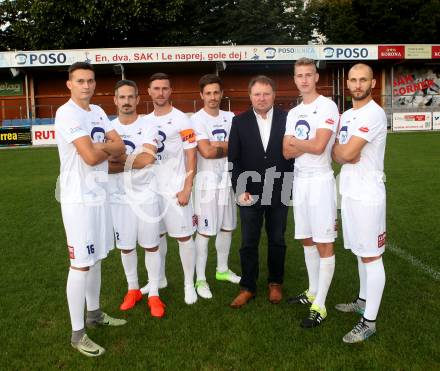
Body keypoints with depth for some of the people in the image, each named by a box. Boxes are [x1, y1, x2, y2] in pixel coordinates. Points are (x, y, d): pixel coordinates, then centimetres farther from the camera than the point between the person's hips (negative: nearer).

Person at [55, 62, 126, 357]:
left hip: (99, 195, 8)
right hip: (79, 199, -8)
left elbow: (120, 147, 5)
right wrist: (107, 148, -4)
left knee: (96, 258, 18)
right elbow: (91, 157, -23)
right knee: (81, 264, -1)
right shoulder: (66, 113, -15)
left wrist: (98, 146, -12)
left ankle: (94, 313, 35)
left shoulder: (98, 111, 11)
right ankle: (77, 333, 11)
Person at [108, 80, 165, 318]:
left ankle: (154, 294, 20)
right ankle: (133, 289, 32)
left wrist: (118, 158, -11)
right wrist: (134, 162, -15)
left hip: (145, 195, -2)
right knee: (126, 247, 13)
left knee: (151, 246, 6)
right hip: (119, 197, 2)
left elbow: (148, 157, -20)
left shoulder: (148, 127, -5)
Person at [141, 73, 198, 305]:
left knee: (184, 236, 1)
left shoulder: (181, 120, -7)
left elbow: (191, 156, -9)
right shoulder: (145, 121, 10)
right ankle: (159, 278, 30)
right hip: (152, 188, 5)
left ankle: (189, 285, 14)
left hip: (175, 189, -5)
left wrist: (187, 188, -16)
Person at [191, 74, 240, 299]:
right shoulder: (197, 120, -8)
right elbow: (206, 152, -18)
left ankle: (222, 270, 32)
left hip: (228, 180, 6)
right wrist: (228, 147, -6)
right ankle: (200, 279, 8)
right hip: (207, 181, -6)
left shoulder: (230, 117, 9)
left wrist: (217, 145, -13)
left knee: (227, 228, 15)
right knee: (205, 231, -2)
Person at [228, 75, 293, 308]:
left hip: (279, 192, 0)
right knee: (249, 243, 8)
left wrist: (290, 186, -3)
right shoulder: (240, 121, 0)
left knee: (277, 241, 13)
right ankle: (247, 287, 22)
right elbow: (234, 159, -1)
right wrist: (239, 190, -8)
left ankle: (275, 283, 31)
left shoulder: (287, 119, -1)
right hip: (250, 192, 0)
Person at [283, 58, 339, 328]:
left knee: (324, 243, -2)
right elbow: (287, 152, 5)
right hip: (300, 180, 8)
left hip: (320, 181, -8)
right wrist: (308, 144, -12)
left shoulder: (327, 106, -8)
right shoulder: (294, 113, 14)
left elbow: (318, 146, -18)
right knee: (307, 240, 16)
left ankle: (320, 306, 5)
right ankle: (312, 292, 31)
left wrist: (295, 142, -2)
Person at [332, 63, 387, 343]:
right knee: (361, 252, 19)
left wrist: (340, 149, 1)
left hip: (367, 196, -9)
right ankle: (363, 301, 35)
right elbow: (337, 155, 10)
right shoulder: (347, 115, 14)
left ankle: (369, 321, 7)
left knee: (371, 257, -1)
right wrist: (345, 154, -12)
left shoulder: (374, 114, -14)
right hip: (349, 192, 9)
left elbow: (346, 152, -21)